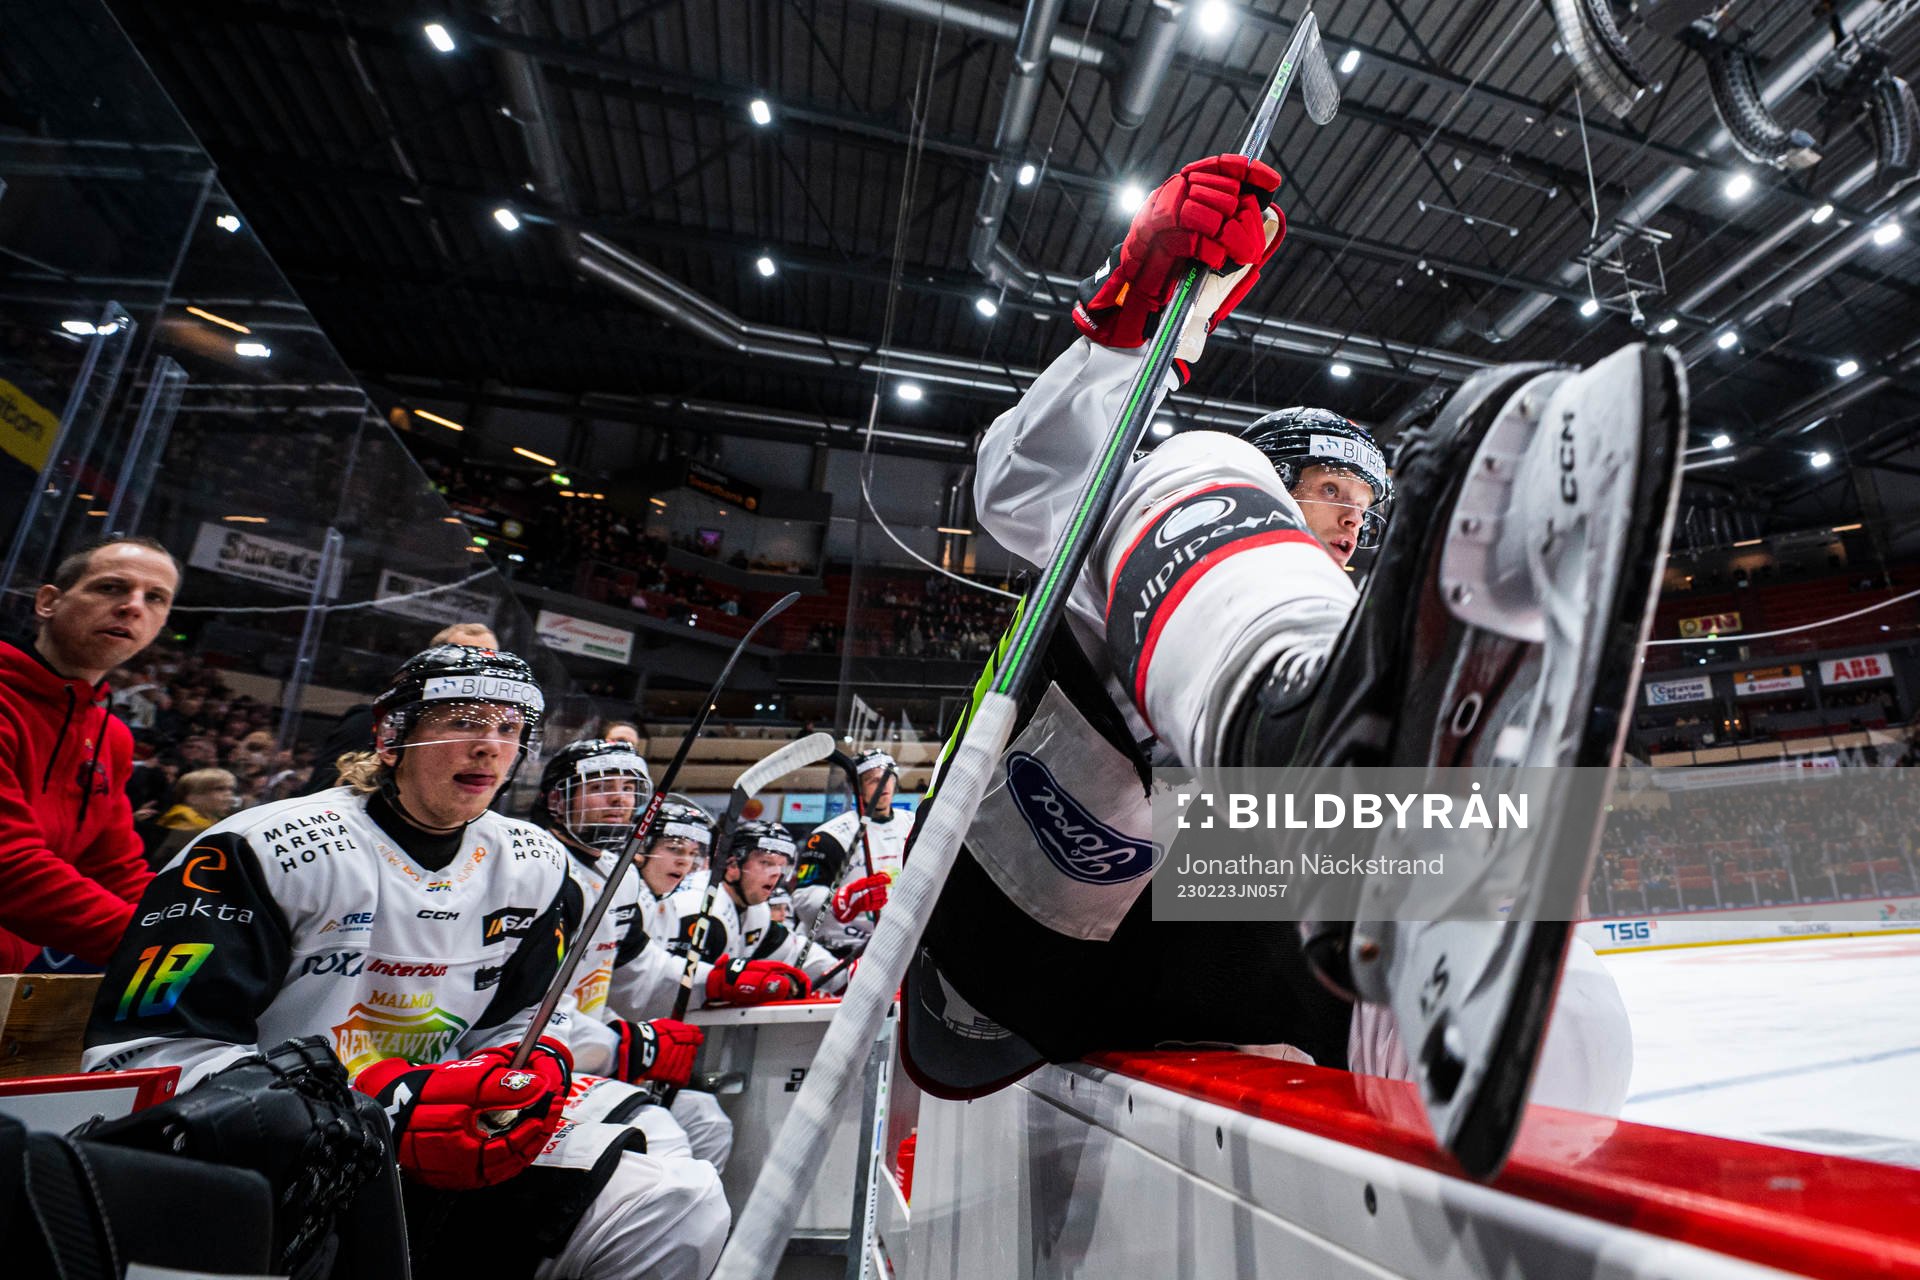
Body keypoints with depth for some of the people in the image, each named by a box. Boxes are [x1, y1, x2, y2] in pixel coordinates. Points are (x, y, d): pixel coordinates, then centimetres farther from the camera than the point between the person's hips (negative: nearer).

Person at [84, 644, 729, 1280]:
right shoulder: (271, 849, -11)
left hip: (444, 1152, 5)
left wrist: (533, 1068, -12)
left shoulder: (535, 867, 4)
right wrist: (376, 1100, -27)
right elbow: (144, 1047, -15)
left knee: (684, 1201, -13)